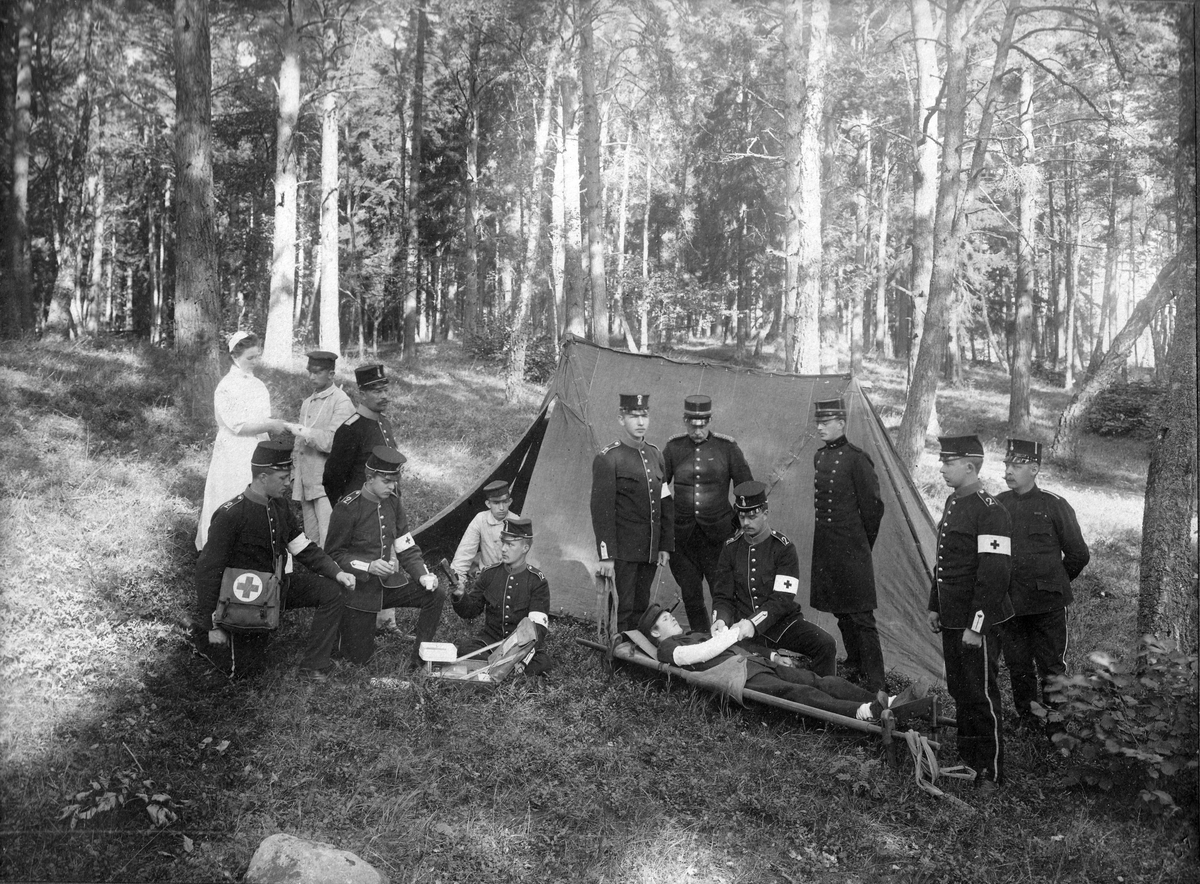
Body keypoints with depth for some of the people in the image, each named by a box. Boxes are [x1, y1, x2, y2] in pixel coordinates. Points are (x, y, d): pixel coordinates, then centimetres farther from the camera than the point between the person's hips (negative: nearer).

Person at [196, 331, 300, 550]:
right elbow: (237, 425, -15)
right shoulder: (226, 387, -9)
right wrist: (270, 425, -17)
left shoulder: (257, 384, 11)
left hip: (257, 454, 6)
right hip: (234, 457, -6)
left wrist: (283, 426, -1)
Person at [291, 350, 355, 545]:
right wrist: (296, 487, 18)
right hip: (306, 485, 7)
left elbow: (331, 441, -16)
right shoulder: (307, 403, 18)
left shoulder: (341, 402, -6)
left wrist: (304, 432, -21)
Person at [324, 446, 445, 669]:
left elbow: (406, 547, 4)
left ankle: (420, 658, -4)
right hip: (358, 588, -5)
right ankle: (341, 625, 31)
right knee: (360, 657, -2)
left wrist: (422, 575, -12)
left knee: (435, 595, -16)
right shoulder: (346, 509, -17)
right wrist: (368, 567, -27)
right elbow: (334, 554, -13)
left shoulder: (393, 502, 2)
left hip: (391, 582, 5)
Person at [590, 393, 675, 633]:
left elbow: (665, 503, 14)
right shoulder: (607, 459, -10)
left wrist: (665, 546, 11)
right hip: (623, 550, -6)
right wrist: (606, 556, -15)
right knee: (624, 608, -4)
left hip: (650, 550, 6)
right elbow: (602, 510, -12)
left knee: (641, 607, 12)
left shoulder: (655, 454, 11)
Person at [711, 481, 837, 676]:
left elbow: (781, 600, -14)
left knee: (826, 645, -25)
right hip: (743, 626, 1)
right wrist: (721, 619, -18)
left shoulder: (784, 548, -5)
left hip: (783, 623, -1)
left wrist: (754, 623, -29)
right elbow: (723, 596, 5)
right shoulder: (730, 548, 6)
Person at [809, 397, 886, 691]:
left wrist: (861, 543, 1)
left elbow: (873, 506, -9)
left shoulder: (856, 459, -13)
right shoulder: (819, 456, 10)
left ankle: (875, 683, 1)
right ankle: (854, 666, 31)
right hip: (824, 546, 8)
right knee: (840, 612, 16)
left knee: (860, 616, -5)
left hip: (851, 547, -7)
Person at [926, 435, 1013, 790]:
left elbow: (993, 574, -20)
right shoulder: (953, 503, 12)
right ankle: (967, 759, 31)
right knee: (958, 690, 17)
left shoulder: (989, 510, -17)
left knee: (981, 695, 0)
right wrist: (935, 607, 20)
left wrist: (976, 626, -21)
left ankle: (990, 772, 12)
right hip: (952, 620, 9)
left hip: (976, 623, -9)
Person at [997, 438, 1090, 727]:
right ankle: (1026, 719, 27)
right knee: (1017, 668, 12)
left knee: (1051, 668, 3)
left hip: (1047, 605, -3)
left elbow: (1078, 554, 2)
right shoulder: (998, 505, 3)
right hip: (1008, 604, 4)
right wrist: (1002, 586, 12)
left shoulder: (1054, 506, -7)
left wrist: (1056, 582, 10)